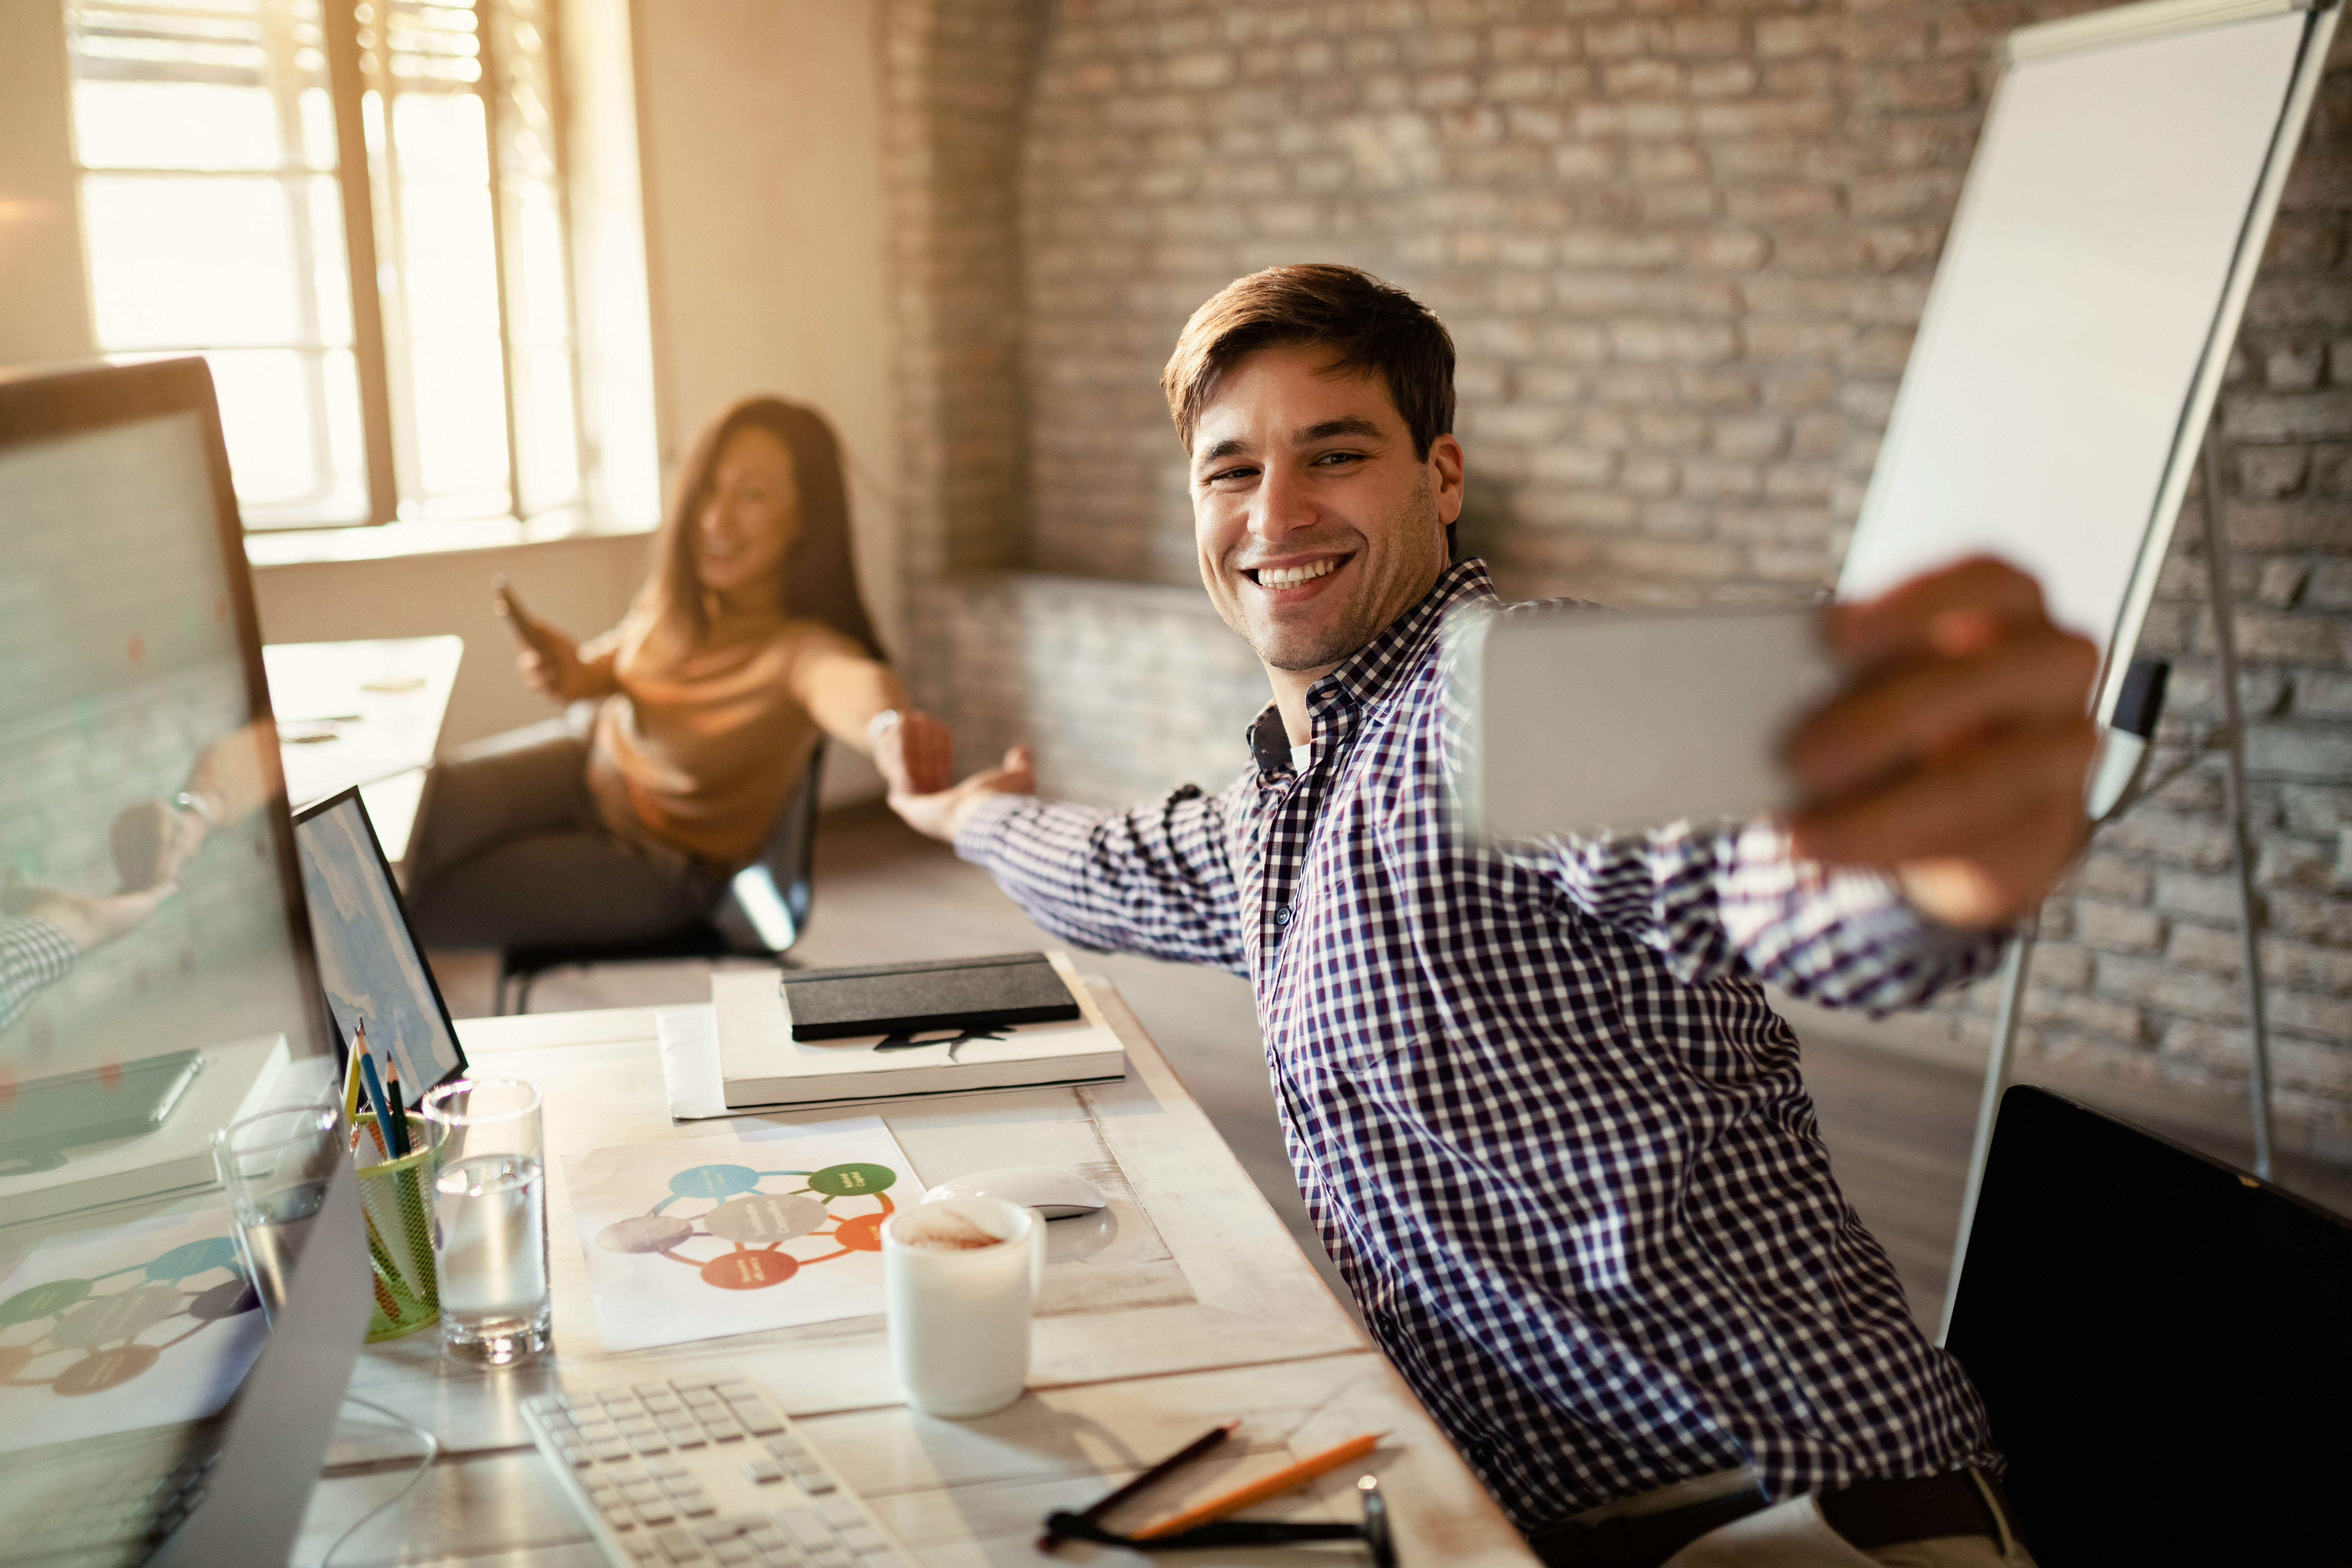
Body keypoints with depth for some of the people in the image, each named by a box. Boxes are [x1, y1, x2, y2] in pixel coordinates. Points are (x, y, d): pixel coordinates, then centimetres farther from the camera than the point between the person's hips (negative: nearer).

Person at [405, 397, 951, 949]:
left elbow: (851, 680, -61)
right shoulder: (676, 592, -14)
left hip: (660, 861, -5)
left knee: (431, 909, -8)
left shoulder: (803, 649, -35)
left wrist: (891, 725, -85)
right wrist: (580, 673, -15)